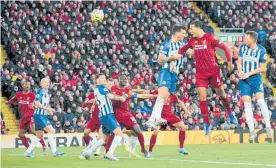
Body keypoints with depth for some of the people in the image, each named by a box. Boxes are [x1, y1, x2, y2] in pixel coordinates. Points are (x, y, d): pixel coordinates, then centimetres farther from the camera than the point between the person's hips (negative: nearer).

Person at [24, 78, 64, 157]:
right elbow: (36, 103, -19)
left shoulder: (46, 93, 16)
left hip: (43, 116, 10)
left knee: (39, 136, 14)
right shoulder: (40, 91, -11)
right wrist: (47, 108, -19)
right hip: (39, 115, -10)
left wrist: (49, 110, 7)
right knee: (51, 130, -16)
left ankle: (28, 151, 21)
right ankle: (54, 151, -16)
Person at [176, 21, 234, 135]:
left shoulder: (210, 38, -12)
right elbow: (182, 50, 21)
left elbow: (225, 48, -10)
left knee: (221, 94, 9)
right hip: (200, 73, 4)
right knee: (202, 98, -5)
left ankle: (230, 113, 37)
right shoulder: (192, 40, 6)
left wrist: (229, 63, -11)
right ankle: (207, 124, 2)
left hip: (213, 71, -4)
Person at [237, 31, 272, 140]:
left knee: (260, 101, -17)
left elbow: (262, 68, -6)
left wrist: (249, 73, -15)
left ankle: (268, 126, -3)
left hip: (256, 78, -3)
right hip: (244, 80, 3)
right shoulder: (243, 47, -1)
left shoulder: (261, 51, -10)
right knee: (247, 104, -5)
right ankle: (252, 131, -1)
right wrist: (240, 71, -14)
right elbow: (239, 62, 7)